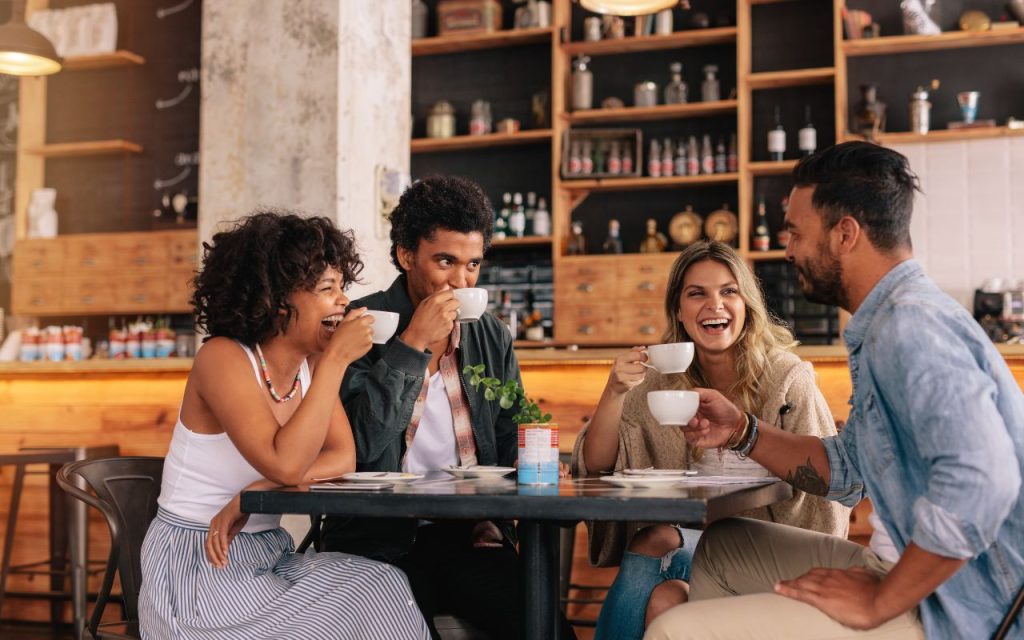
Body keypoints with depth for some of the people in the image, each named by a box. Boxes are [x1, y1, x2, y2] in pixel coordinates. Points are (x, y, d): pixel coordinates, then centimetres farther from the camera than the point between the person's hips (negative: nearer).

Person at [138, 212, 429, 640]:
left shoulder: (312, 362, 4)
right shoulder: (223, 357, -16)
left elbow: (343, 459, -6)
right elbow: (286, 464, -28)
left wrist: (254, 493, -21)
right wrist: (336, 359, -25)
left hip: (267, 553, 6)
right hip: (196, 566, -6)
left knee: (385, 586, -18)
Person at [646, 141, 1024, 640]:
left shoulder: (910, 324, -21)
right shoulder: (889, 323, 14)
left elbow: (980, 481, -34)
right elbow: (848, 472, 19)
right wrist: (742, 432, 7)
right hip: (938, 585, 10)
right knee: (721, 548, 21)